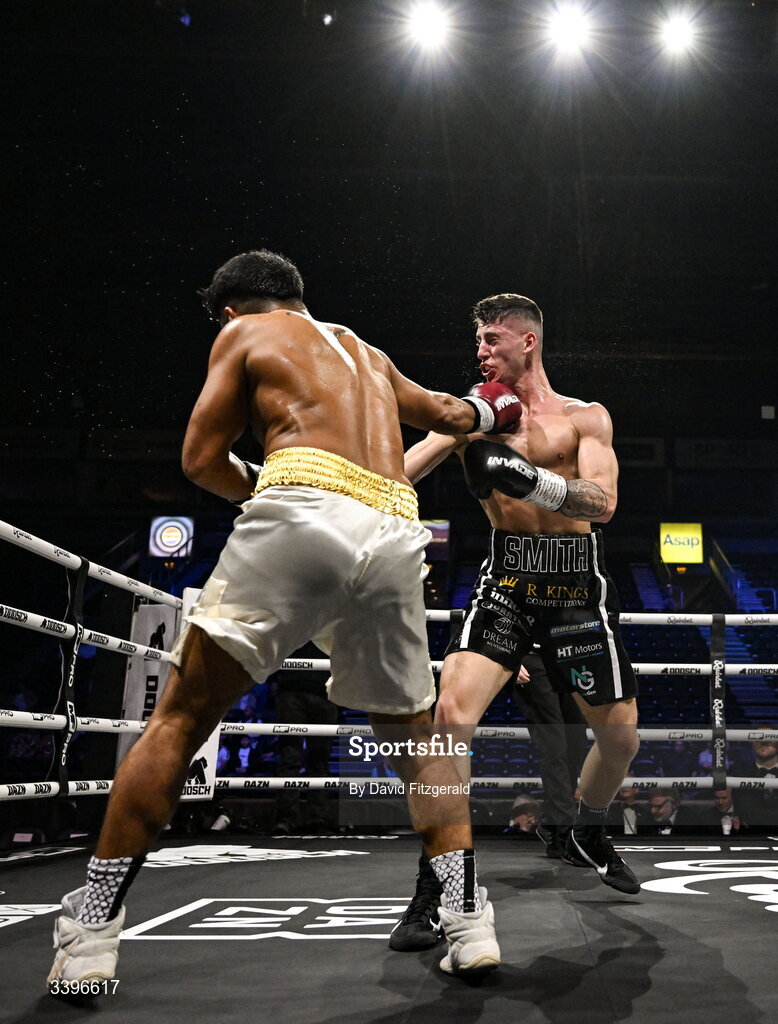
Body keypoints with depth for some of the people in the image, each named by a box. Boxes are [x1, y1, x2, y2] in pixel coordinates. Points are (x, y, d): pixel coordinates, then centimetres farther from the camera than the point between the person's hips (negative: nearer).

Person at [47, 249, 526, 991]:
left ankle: (90, 929, 3)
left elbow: (201, 461, 11)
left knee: (180, 716, 3)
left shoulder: (243, 333, 19)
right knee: (415, 737, 20)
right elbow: (445, 413, 50)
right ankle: (468, 920, 14)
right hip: (395, 537, 5)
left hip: (302, 515, -4)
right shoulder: (367, 354, 34)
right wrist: (484, 410, 70)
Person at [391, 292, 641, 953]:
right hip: (506, 577, -1)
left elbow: (604, 503, -12)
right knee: (452, 712, -22)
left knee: (620, 736, 10)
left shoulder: (586, 418, 5)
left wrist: (527, 478, -28)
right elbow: (396, 474, -4)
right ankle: (437, 881, -9)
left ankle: (588, 835, 41)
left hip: (579, 582, 1)